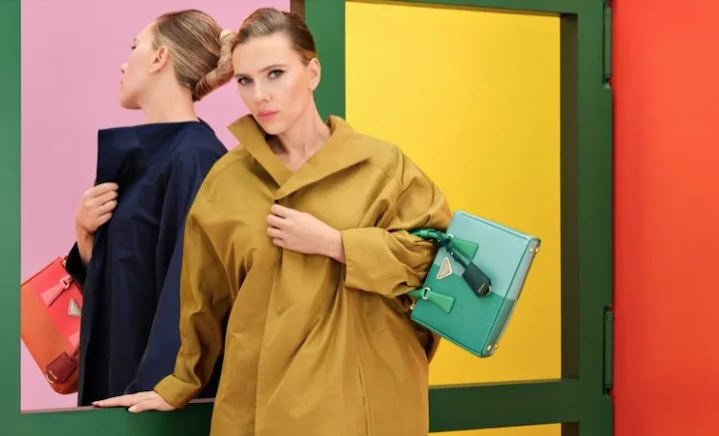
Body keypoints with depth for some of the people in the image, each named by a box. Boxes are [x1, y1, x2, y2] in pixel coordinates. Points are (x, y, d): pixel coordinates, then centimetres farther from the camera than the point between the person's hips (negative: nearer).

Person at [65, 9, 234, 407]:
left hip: (161, 380, -8)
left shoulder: (196, 157, -17)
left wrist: (155, 389, -22)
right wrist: (85, 233, -6)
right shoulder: (132, 155, 8)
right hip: (114, 365, 8)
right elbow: (107, 274, 12)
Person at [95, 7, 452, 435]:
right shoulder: (226, 180, 1)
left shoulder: (383, 166, -3)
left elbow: (441, 257, -6)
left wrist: (332, 243, -12)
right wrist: (179, 385, 18)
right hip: (260, 401, 1)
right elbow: (207, 298, 10)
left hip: (364, 399, -1)